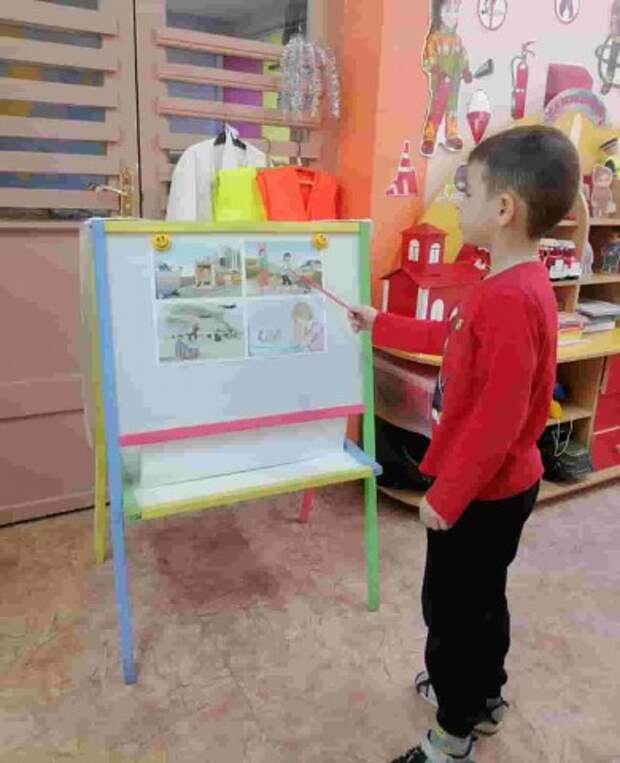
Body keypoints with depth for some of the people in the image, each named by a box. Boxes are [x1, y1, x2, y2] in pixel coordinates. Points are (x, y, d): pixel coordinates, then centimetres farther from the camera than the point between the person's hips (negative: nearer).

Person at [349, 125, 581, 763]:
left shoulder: (509, 300, -30)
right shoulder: (514, 284, 3)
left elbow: (497, 421, -29)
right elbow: (453, 339, 17)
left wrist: (445, 495, -19)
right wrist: (379, 326, 22)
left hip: (481, 494, -9)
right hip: (497, 486, 9)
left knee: (451, 607, 10)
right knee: (480, 598, 26)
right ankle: (481, 695, 48)